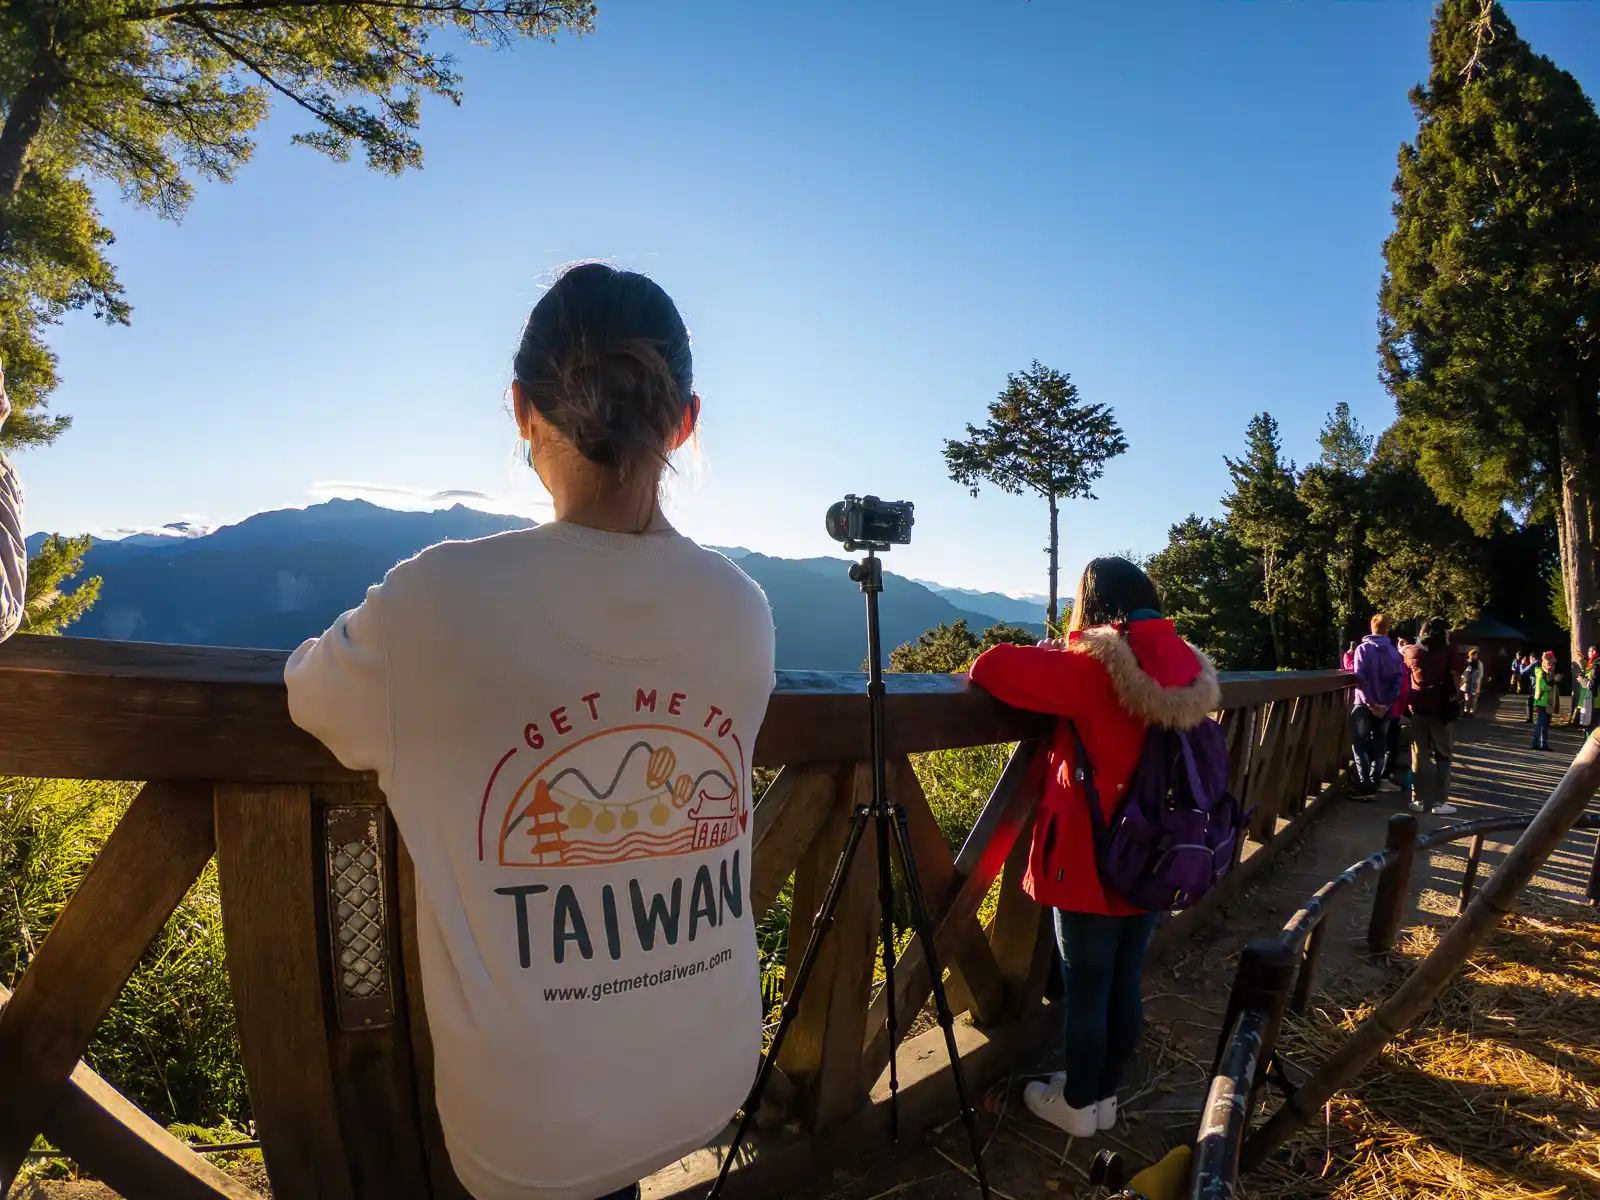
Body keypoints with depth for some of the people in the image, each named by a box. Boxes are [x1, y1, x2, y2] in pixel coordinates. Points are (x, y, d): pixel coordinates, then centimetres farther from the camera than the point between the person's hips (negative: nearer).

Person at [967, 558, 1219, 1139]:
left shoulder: (1092, 670, -20)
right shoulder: (1186, 670, 0)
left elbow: (993, 667, -25)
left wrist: (1046, 656, -1)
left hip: (1092, 866, -6)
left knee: (1085, 990, 11)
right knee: (1125, 984, 19)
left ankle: (1078, 1105, 28)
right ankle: (1106, 1095, 36)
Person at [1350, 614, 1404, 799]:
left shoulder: (1363, 648, -7)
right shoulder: (1394, 652, 7)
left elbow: (1360, 677, -16)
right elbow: (1398, 680, 0)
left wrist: (1369, 702, -13)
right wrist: (1387, 703, -4)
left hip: (1365, 704, -4)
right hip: (1385, 706, 4)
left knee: (1360, 745, 0)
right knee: (1379, 747, 10)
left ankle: (1364, 786, -8)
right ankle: (1373, 785, 8)